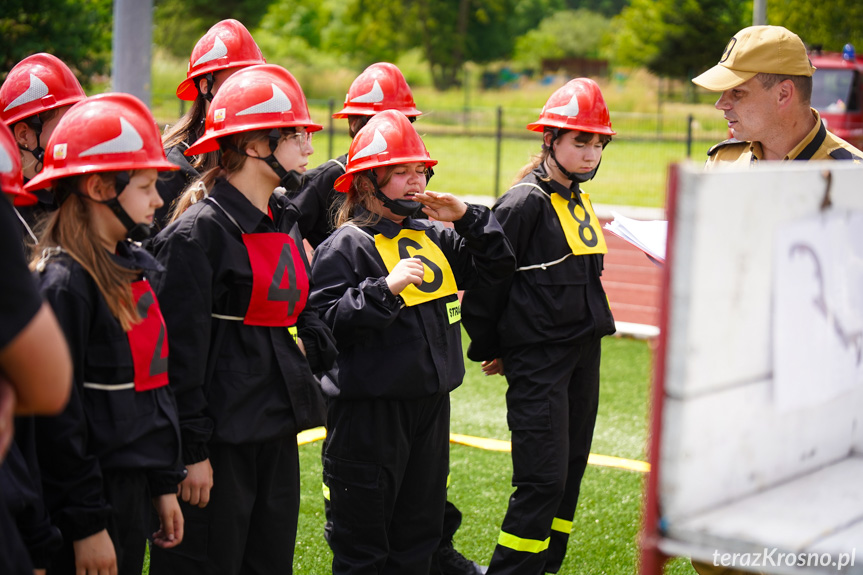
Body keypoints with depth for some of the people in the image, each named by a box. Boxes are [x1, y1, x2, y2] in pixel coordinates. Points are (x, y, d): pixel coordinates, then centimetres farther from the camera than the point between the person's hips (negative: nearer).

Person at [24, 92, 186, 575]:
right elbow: (57, 413, -18)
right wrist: (86, 525, -17)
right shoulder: (66, 282, -17)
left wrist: (165, 483, 15)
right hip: (95, 494, -8)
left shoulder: (133, 267, 9)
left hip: (134, 487, 8)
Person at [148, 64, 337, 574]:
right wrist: (192, 451, -17)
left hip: (277, 431, 8)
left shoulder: (284, 221, 12)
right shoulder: (201, 230, -14)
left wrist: (310, 343, 2)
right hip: (222, 434, -8)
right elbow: (181, 349, -16)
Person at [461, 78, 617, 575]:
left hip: (582, 353, 8)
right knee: (544, 478, -11)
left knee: (570, 471, 12)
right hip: (538, 359, -8)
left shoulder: (578, 201, 13)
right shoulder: (526, 202, -12)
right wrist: (488, 347, -2)